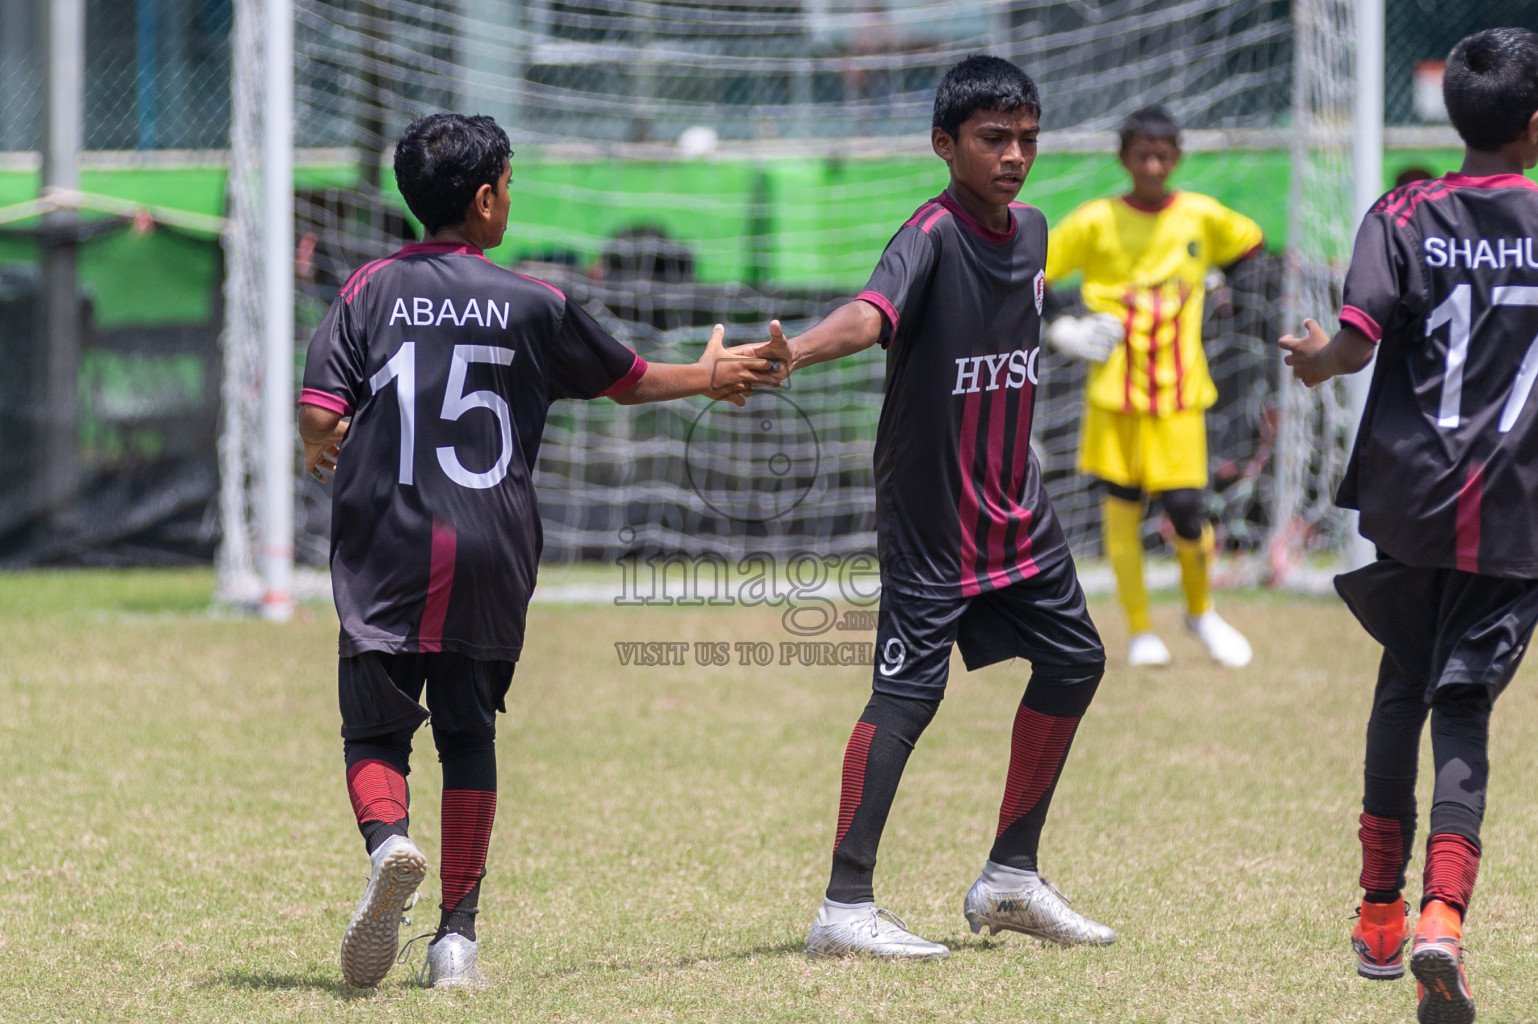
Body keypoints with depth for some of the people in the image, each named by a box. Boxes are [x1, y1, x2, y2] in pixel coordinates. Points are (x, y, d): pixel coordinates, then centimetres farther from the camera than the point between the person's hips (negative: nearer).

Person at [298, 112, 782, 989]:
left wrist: (320, 452, 18)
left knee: (376, 732, 5)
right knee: (469, 737, 13)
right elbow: (626, 380, 18)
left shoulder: (372, 289, 2)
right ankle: (458, 934, 10)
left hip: (388, 556, -1)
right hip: (492, 557, 1)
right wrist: (709, 375, 37)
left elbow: (320, 412, -6)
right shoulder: (533, 304, 4)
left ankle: (388, 842, -27)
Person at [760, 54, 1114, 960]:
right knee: (910, 687, -14)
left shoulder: (1030, 231, 6)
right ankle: (846, 907, -12)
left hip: (1016, 502, 8)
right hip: (930, 511, -8)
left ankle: (1011, 880, 25)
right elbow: (872, 313, -37)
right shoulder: (933, 235, -18)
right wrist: (796, 352, -58)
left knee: (1073, 661, 14)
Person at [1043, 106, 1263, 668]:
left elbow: (1251, 244, 21)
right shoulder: (1096, 222, -3)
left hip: (1180, 390, 0)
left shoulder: (1202, 217, 2)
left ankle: (1201, 611, 21)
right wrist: (1053, 328, -12)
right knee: (1121, 504, -1)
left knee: (1187, 509, -6)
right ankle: (1140, 632, 11)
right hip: (1115, 388, 0)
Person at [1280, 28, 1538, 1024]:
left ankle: (1381, 914, 25)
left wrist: (1312, 359, 8)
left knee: (1403, 688, 19)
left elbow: (1358, 338, -12)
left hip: (1409, 498, 1)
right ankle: (1444, 913, -22)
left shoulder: (1404, 217, 0)